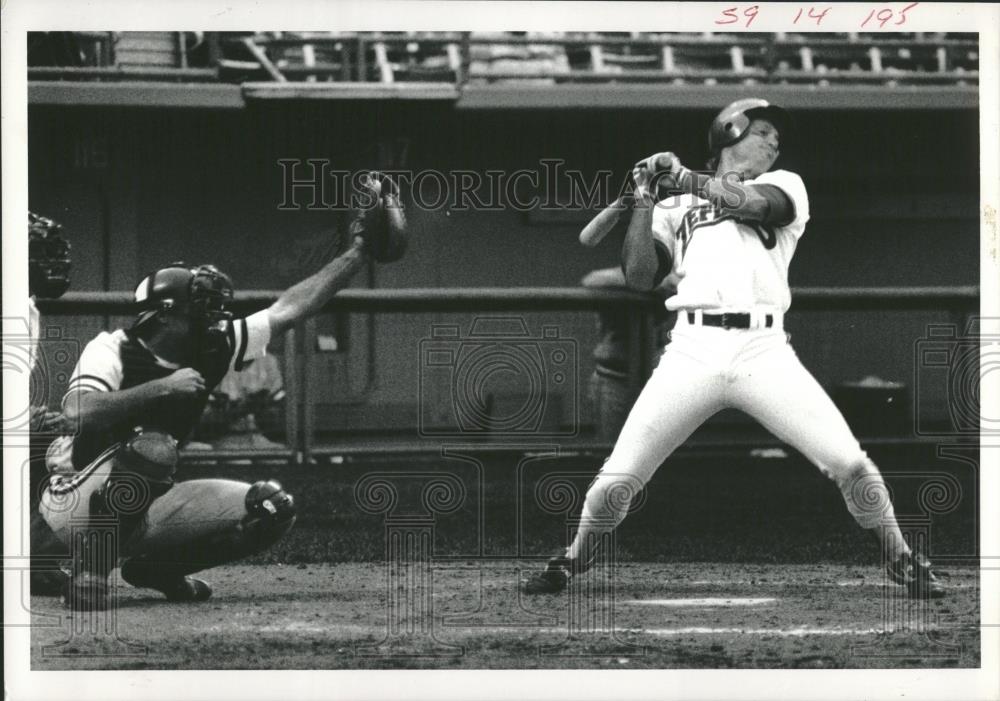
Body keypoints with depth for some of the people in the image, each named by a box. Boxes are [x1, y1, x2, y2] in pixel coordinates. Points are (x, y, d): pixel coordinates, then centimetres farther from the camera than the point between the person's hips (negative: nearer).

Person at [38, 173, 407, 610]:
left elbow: (287, 310, 1)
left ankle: (155, 567, 11)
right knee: (152, 446, -37)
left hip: (143, 509, 7)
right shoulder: (112, 350, -17)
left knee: (272, 508, -2)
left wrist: (358, 253, -2)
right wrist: (162, 387, -35)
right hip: (74, 504, -7)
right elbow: (77, 411, -35)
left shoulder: (215, 349, 1)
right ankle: (90, 569, -21)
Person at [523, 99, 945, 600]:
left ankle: (903, 565, 8)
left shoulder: (785, 186, 21)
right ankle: (572, 563, 20)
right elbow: (639, 276, 9)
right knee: (616, 482, -6)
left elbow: (755, 202, -3)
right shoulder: (675, 208, 22)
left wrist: (683, 178, 0)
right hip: (691, 348, 0)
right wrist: (645, 199, 5)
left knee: (849, 463, -12)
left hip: (764, 350, 0)